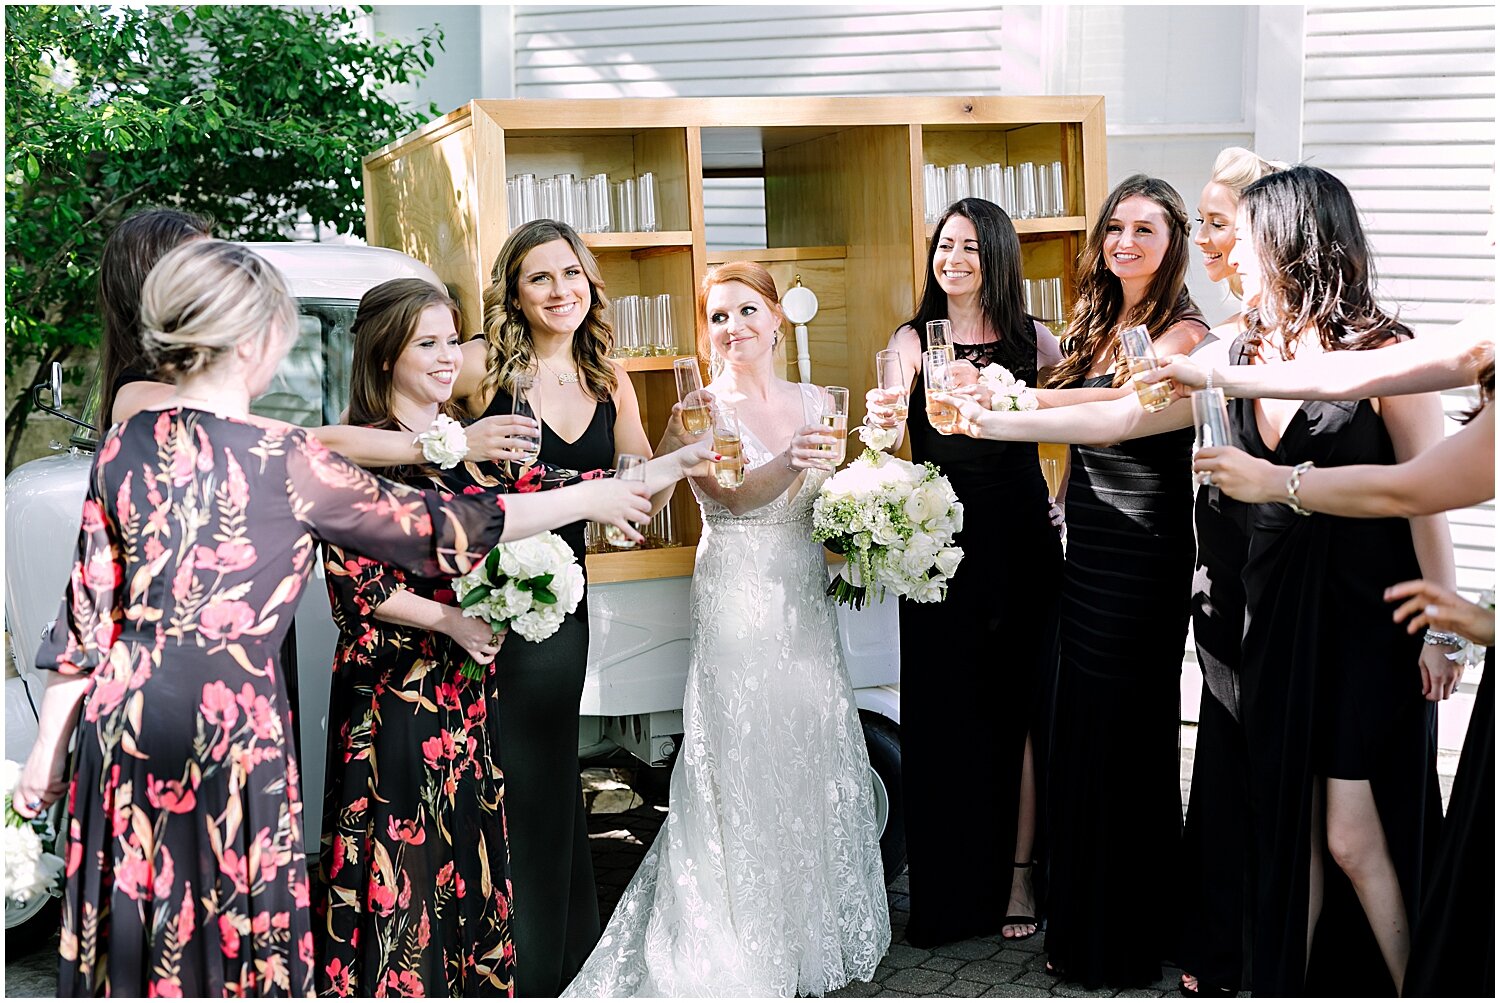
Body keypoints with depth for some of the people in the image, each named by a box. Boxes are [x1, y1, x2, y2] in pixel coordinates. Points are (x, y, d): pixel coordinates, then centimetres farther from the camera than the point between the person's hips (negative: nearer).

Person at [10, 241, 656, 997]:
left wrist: (49, 747, 14)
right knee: (232, 933, 10)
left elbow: (87, 609, 5)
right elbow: (436, 527, -6)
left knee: (126, 929, 16)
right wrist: (586, 500, 4)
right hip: (230, 717, -5)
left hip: (123, 711, 5)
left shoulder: (124, 446, 1)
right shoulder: (286, 462, -13)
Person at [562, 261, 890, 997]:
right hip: (737, 599, -5)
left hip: (805, 598, 5)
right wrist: (789, 465, -40)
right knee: (743, 763, -3)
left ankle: (813, 928, 25)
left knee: (814, 754, 9)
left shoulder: (813, 403, 8)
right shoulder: (699, 411, -7)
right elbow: (733, 498, -23)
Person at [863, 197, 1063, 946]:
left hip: (1022, 545, 1)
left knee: (1019, 708, 5)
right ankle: (946, 889, 16)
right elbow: (891, 416, -16)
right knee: (943, 711, 3)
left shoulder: (1033, 340, 5)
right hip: (943, 546, 0)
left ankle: (1018, 876, 17)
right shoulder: (915, 339, 2)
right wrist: (881, 417, -38)